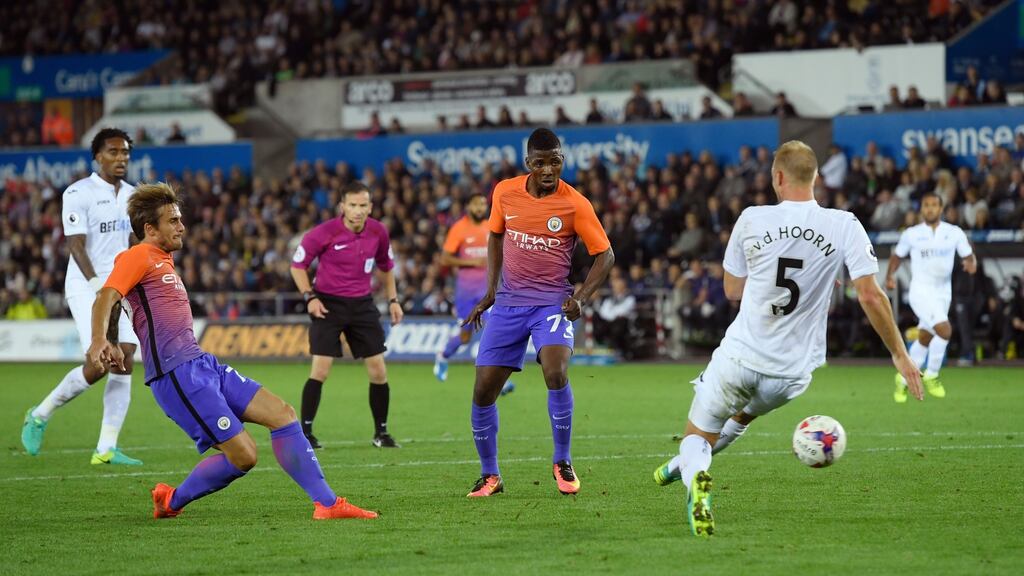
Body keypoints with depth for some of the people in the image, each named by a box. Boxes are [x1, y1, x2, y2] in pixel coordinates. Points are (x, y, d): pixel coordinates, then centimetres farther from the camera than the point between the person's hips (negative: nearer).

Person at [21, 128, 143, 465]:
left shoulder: (132, 196, 12)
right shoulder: (79, 194, -9)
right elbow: (76, 245, -17)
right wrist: (98, 285, -27)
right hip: (85, 286, -7)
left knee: (124, 361, -6)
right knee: (98, 365, -16)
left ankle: (106, 449, -3)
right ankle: (40, 416, 8)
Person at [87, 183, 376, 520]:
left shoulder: (161, 261, 24)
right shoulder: (138, 256, -6)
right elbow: (106, 299, -22)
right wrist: (98, 341, -39)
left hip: (203, 365, 10)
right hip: (177, 374, -10)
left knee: (281, 413, 1)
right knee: (243, 456, -13)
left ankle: (326, 503, 3)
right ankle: (173, 502, 7)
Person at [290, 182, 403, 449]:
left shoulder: (378, 232, -3)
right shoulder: (324, 233, -15)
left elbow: (386, 266, 16)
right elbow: (297, 265, -4)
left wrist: (393, 300, 10)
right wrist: (309, 297, -14)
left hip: (362, 304, 4)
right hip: (328, 304, -4)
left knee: (378, 370, 1)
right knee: (320, 369, -12)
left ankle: (381, 432, 15)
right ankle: (305, 432, -2)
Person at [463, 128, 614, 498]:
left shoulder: (575, 204, -10)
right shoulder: (505, 193, 0)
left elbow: (605, 255, -3)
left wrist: (580, 298, -15)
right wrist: (490, 290, 12)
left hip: (552, 302, -4)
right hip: (509, 302, 4)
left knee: (556, 373, -27)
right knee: (483, 391, -1)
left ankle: (562, 463, -7)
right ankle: (489, 475, 18)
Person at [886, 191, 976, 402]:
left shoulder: (954, 233, 3)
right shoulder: (911, 234, 0)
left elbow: (968, 256, 5)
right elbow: (897, 256, 13)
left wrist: (971, 264, -18)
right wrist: (890, 275, -3)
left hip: (943, 292, 4)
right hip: (920, 290, -4)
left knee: (924, 340, 13)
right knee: (944, 329, -23)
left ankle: (903, 380, 31)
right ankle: (931, 376, -7)